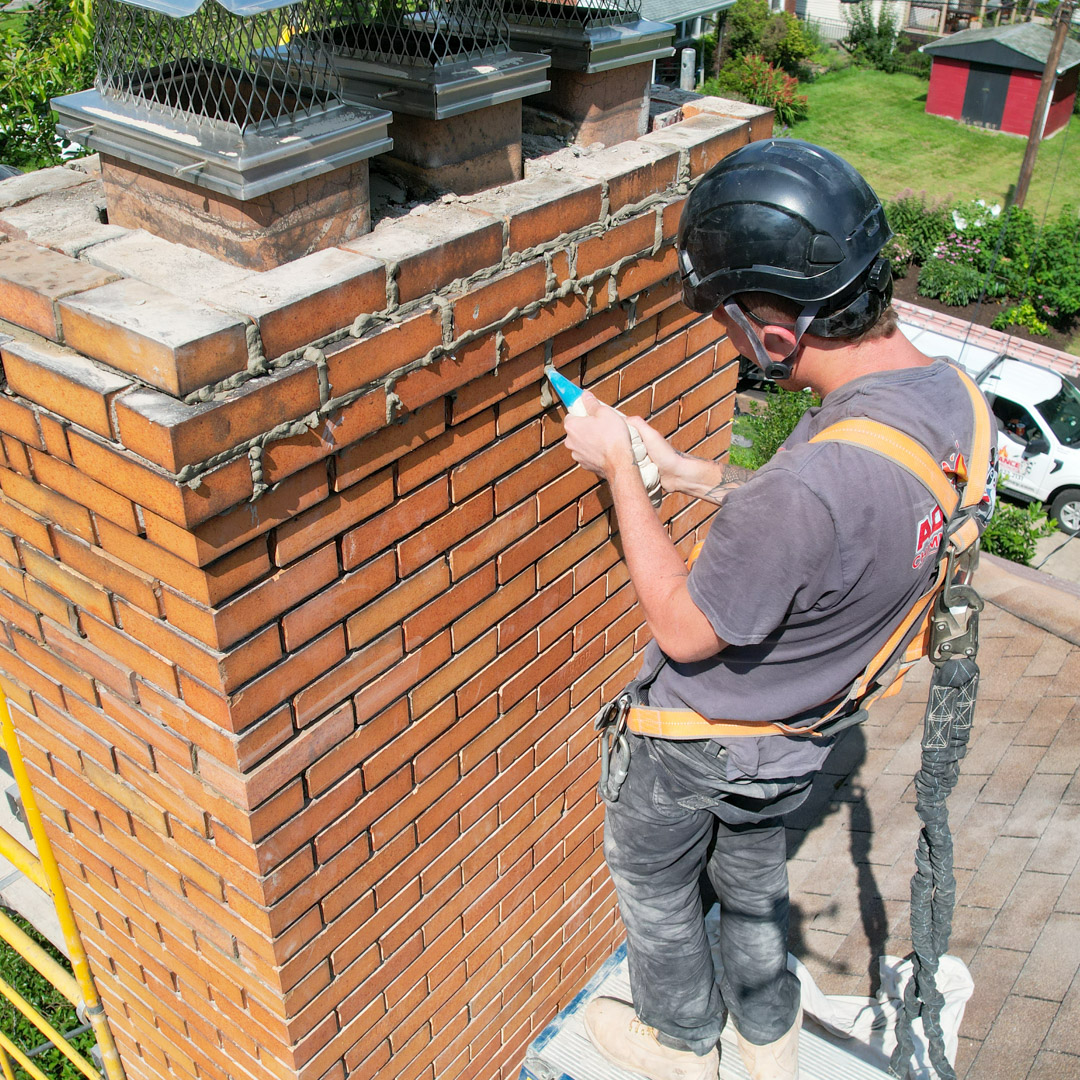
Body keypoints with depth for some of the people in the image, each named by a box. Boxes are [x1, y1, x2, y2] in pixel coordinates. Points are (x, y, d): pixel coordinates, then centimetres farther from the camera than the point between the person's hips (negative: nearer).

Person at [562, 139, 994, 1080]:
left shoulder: (814, 483, -44)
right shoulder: (952, 398, -15)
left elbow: (684, 630, -27)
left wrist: (620, 470, -20)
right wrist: (689, 472, -1)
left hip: (706, 737, -7)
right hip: (805, 726, 7)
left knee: (651, 874, 24)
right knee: (753, 863, 32)